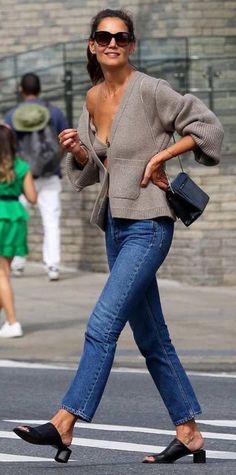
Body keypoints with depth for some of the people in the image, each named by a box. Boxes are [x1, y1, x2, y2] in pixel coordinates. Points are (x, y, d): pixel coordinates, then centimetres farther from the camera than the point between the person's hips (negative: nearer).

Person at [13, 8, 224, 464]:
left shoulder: (149, 91, -11)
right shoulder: (92, 99, 10)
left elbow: (208, 126, -10)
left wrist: (158, 156, -13)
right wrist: (76, 150, -3)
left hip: (147, 225, -9)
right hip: (116, 224, 9)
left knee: (102, 325, -15)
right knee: (151, 338, 10)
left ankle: (64, 425, -16)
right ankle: (189, 434, 16)